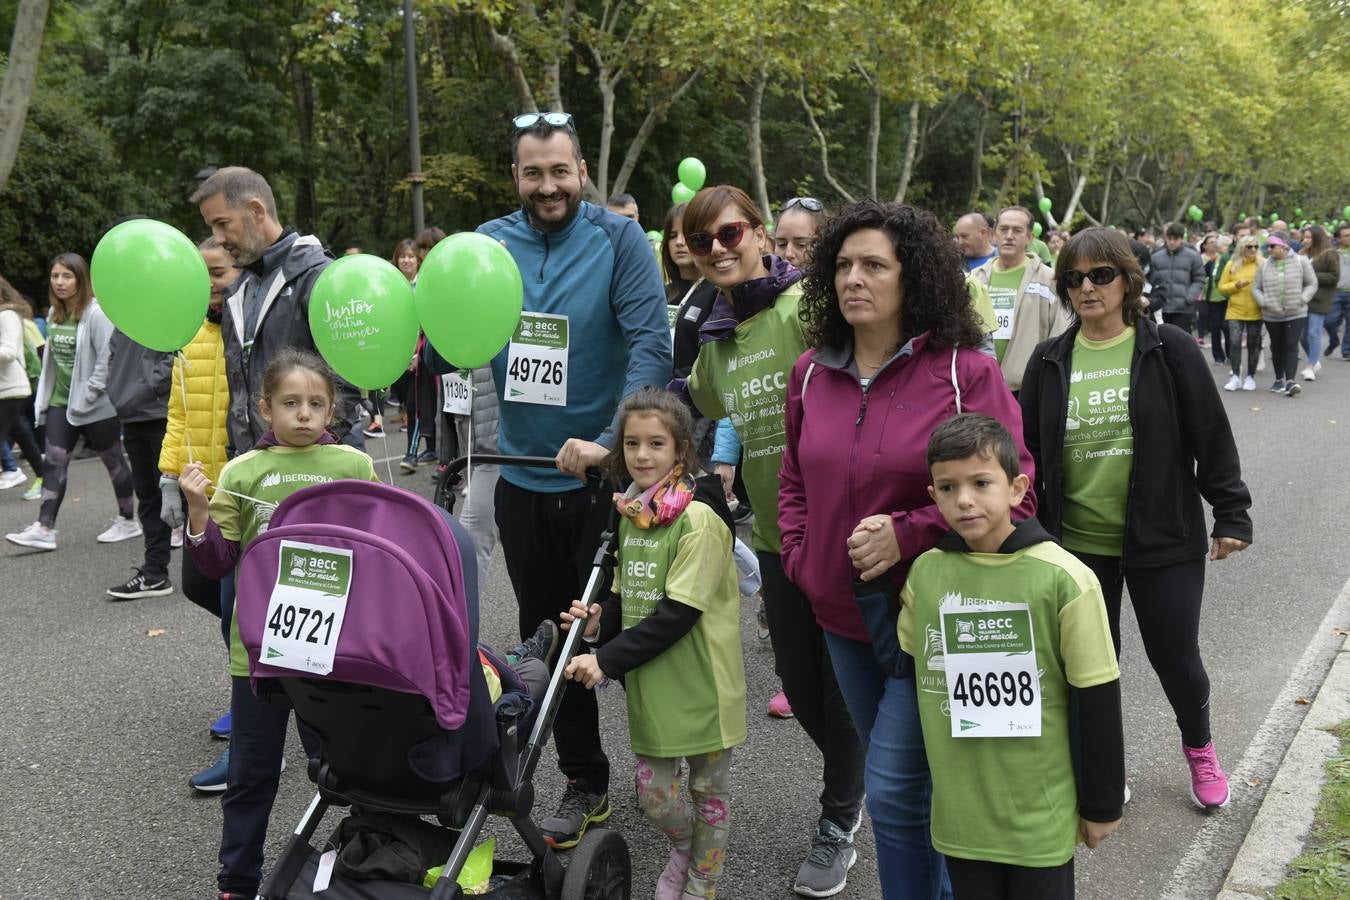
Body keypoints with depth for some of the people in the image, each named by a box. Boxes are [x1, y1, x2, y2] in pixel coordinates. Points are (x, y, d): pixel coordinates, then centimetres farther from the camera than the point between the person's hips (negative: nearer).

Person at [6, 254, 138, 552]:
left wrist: (87, 395, -19)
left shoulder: (96, 313, -15)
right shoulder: (55, 314, 9)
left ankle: (127, 521, 22)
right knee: (54, 461, -1)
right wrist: (46, 395, 11)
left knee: (113, 460, 7)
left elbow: (108, 359, -19)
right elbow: (51, 357, 17)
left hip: (96, 404, -7)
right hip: (61, 401, 7)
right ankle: (44, 529, -3)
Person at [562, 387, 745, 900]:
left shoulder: (698, 518, -18)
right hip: (650, 682, 6)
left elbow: (678, 613, -22)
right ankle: (684, 847, 43)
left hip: (700, 682, -6)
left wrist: (607, 661, -23)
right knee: (653, 791, 12)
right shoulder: (631, 513, 5)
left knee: (708, 787, 12)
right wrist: (599, 622, -6)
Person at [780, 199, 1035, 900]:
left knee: (894, 790, -7)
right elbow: (794, 479, 17)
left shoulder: (964, 370, -13)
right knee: (889, 780, 20)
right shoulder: (812, 371, 4)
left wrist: (907, 532, -21)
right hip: (843, 614, 6)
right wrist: (798, 558, 4)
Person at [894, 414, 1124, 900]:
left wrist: (1102, 804, -2)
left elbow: (1097, 701, -8)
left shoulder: (1062, 578, -15)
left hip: (1041, 816, -3)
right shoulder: (924, 573, -3)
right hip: (959, 811, 3)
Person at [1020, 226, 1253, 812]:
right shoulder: (1049, 362, 2)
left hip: (1162, 540, -2)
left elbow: (1212, 437, -3)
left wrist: (1231, 514, -4)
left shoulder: (1169, 350, -6)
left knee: (1175, 656, 8)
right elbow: (1026, 450, 8)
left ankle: (1199, 748, 37)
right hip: (1075, 543, 2)